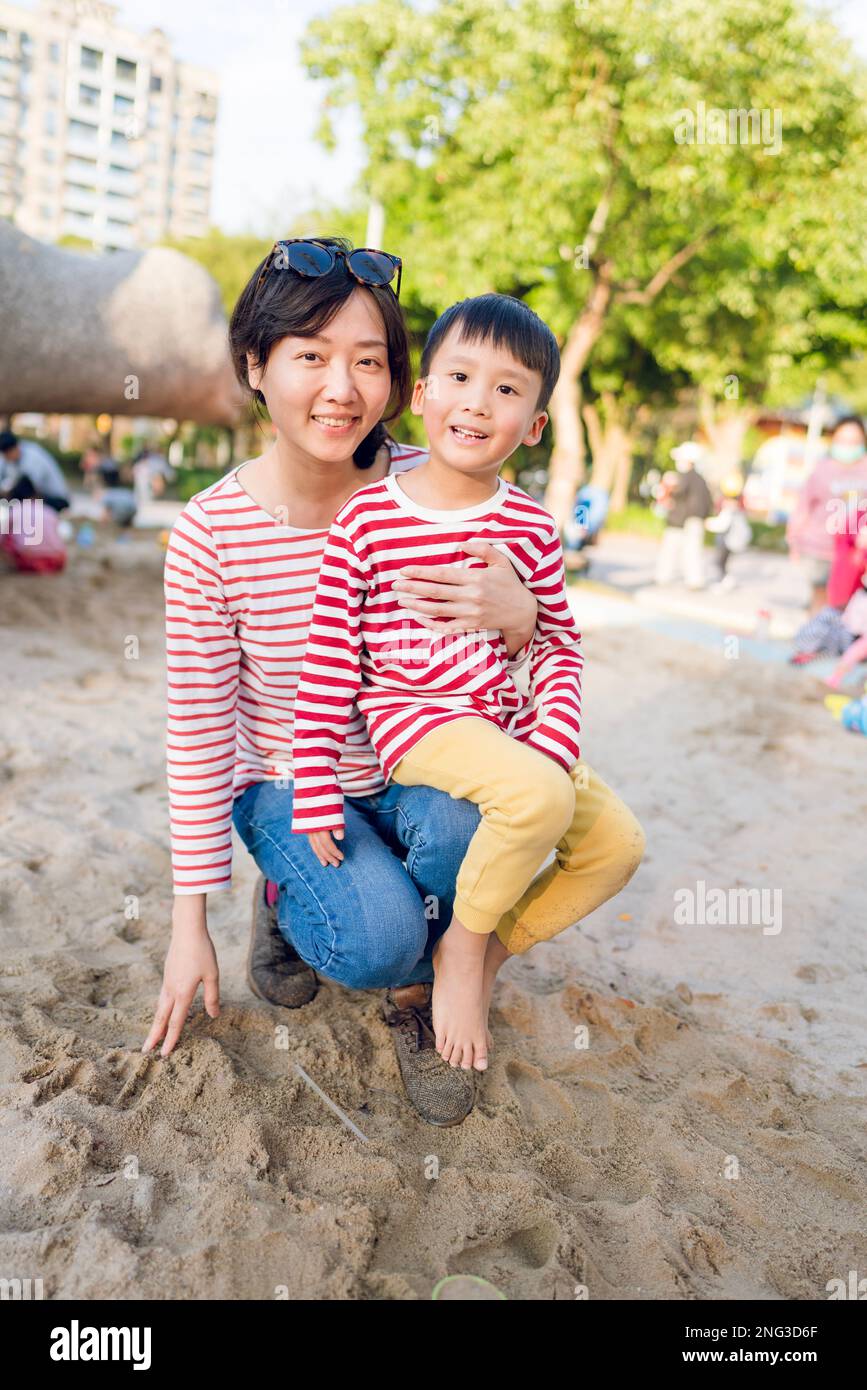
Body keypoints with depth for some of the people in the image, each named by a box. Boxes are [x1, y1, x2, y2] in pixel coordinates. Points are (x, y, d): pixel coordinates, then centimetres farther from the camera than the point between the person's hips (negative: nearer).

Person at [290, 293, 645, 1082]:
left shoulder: (531, 528, 2)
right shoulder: (368, 518, -9)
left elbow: (560, 644, 8)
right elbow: (329, 658, -8)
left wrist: (556, 737, -11)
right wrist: (316, 792, -9)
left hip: (507, 719, 6)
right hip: (411, 716, -5)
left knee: (617, 845, -3)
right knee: (539, 796, -30)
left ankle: (493, 950, 17)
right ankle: (463, 947, -3)